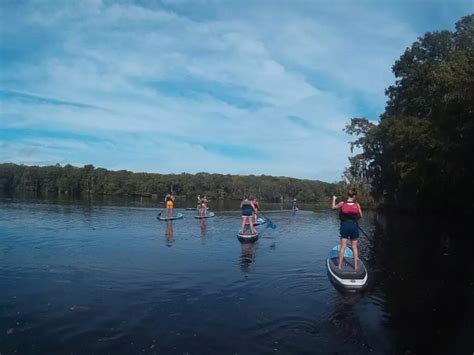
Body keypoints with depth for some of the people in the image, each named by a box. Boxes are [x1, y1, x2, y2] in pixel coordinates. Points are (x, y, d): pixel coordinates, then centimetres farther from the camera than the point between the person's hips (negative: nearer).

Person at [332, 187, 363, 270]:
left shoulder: (342, 204, -10)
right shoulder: (357, 205, -8)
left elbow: (333, 207, 8)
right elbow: (360, 216, 2)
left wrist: (334, 199, 24)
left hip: (345, 226, 0)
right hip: (354, 226, 0)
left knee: (343, 247, 5)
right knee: (354, 247, 11)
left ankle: (339, 266, 8)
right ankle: (356, 266, 16)